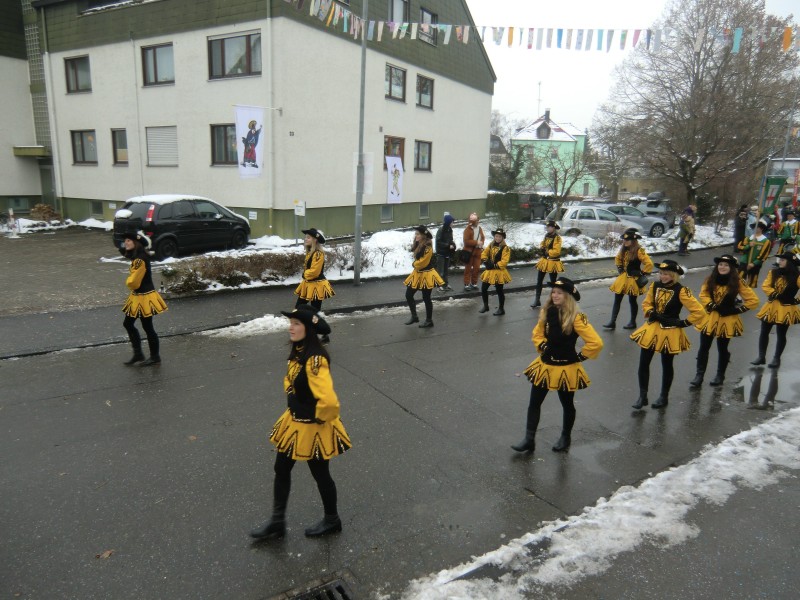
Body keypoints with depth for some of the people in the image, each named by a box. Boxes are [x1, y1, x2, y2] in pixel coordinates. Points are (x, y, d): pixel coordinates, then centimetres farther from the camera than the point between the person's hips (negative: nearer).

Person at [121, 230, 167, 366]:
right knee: (128, 324, 16)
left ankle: (155, 357, 16)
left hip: (144, 297, -10)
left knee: (147, 327, 2)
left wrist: (128, 282, -2)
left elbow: (133, 282, -22)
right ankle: (138, 354, 25)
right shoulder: (136, 257, 8)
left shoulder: (140, 259, -23)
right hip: (138, 297, 10)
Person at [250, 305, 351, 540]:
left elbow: (329, 400, -39)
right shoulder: (299, 351, -2)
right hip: (294, 422, 9)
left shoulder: (315, 359, -31)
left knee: (320, 475, 13)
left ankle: (332, 520, 38)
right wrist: (297, 411, 17)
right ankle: (277, 522, 38)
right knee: (281, 470, 19)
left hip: (312, 428, -9)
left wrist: (320, 418, -21)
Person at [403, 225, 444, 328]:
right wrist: (415, 264, -1)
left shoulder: (427, 247, -21)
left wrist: (415, 264, -4)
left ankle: (429, 321, 15)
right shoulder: (418, 245, 6)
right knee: (408, 295, 10)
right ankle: (414, 316, 24)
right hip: (417, 274, 9)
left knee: (426, 298, 1)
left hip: (426, 275, -9)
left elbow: (422, 262, -22)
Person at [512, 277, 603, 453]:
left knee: (567, 404, 15)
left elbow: (596, 343, -23)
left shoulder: (576, 318, -20)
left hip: (566, 368, -5)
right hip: (545, 365, 5)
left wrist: (579, 357, -14)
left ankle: (565, 437, 36)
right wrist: (542, 347, -1)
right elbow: (537, 334, 16)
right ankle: (529, 440, 16)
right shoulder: (546, 312, -2)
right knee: (534, 402, 6)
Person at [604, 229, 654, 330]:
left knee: (632, 301, 7)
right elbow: (617, 259, 25)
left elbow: (649, 264, -21)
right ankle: (612, 322, 7)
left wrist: (642, 274, -15)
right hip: (623, 278, 7)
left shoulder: (639, 251, -18)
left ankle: (633, 322, 22)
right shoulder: (623, 250, 4)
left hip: (633, 280, -7)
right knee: (617, 300, 4)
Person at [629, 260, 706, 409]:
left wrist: (683, 323, -13)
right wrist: (652, 314, -7)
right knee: (643, 363, 4)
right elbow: (646, 304, 11)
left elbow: (699, 312, -17)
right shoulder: (655, 285, -1)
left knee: (667, 365, 11)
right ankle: (642, 396, 17)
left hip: (670, 333, -5)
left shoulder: (681, 291, -17)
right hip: (652, 328, 5)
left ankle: (664, 397, 29)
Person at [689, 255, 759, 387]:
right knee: (703, 347, 4)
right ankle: (699, 375, 10)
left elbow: (753, 300, -7)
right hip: (709, 318, 3)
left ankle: (720, 375, 26)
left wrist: (736, 310, -13)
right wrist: (712, 305, -14)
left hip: (726, 320, -3)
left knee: (722, 349, 11)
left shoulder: (737, 282, -10)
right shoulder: (710, 280, -1)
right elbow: (703, 295, 3)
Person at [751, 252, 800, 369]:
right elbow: (765, 286, -5)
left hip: (786, 309, -4)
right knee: (764, 332, 5)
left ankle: (776, 358, 15)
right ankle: (761, 357, 14)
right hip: (771, 306, 4)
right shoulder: (773, 272, 3)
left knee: (781, 334, 5)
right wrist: (775, 294, -17)